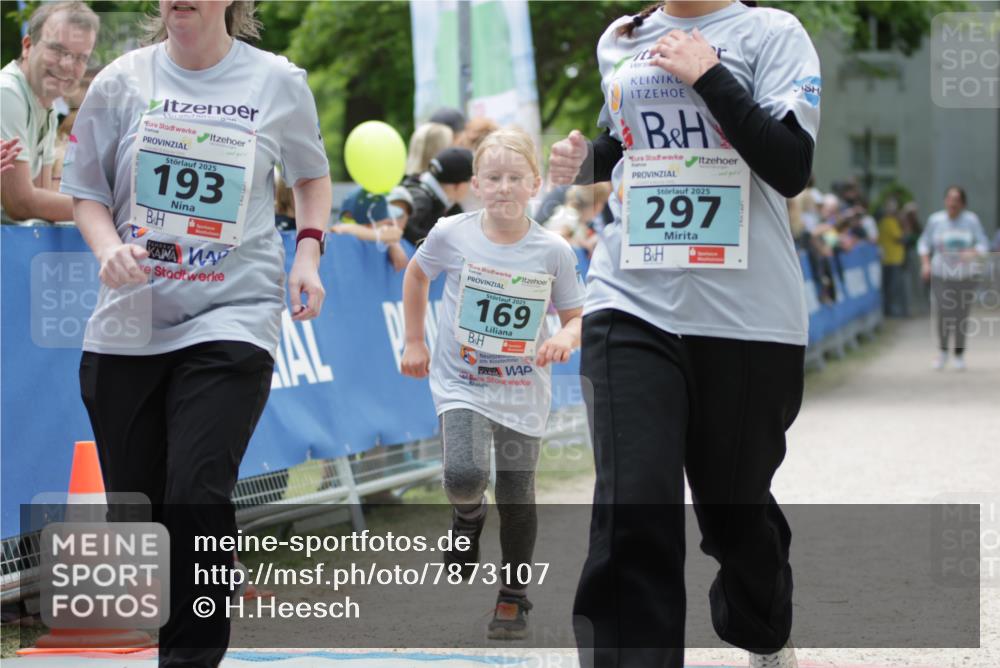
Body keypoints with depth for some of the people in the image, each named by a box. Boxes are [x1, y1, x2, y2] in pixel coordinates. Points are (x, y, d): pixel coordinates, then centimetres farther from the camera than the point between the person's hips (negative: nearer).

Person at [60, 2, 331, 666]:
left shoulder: (279, 82, 3)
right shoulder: (123, 81, 4)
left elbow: (312, 174, 19)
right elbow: (87, 191, 11)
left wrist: (307, 255, 3)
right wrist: (108, 246, -10)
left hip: (234, 317, -2)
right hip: (128, 325, 2)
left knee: (198, 496, -18)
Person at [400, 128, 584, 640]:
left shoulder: (553, 252, -9)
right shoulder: (451, 235, -9)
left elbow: (576, 315, 2)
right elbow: (416, 275, 11)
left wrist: (567, 337, -21)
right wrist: (414, 342, 10)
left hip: (523, 395, 1)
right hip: (461, 385, -1)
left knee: (517, 498, 5)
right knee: (465, 475, -23)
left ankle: (513, 597, 25)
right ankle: (468, 516, 14)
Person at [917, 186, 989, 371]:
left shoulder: (971, 220, -2)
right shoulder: (935, 220, 0)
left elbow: (983, 244, 0)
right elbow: (924, 243, 8)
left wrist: (973, 253, -21)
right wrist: (925, 263, -7)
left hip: (965, 276, 0)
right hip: (941, 274, 0)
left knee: (961, 317, 0)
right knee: (942, 313, -13)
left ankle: (960, 355, 19)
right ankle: (943, 352, 8)